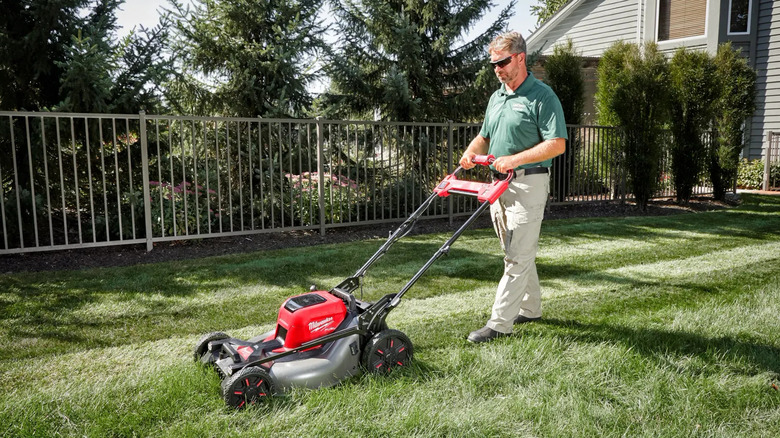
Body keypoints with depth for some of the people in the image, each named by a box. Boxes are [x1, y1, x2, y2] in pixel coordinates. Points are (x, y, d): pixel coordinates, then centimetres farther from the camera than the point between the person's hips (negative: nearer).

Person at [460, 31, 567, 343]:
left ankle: (499, 323, -4)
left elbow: (557, 144, -17)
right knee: (516, 254, 16)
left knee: (518, 257, -6)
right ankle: (530, 309, 30)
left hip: (528, 185, -8)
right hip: (499, 183, 9)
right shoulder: (496, 98, 16)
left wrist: (514, 159, -24)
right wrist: (471, 153, 2)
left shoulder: (542, 96, -9)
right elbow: (484, 136, 25)